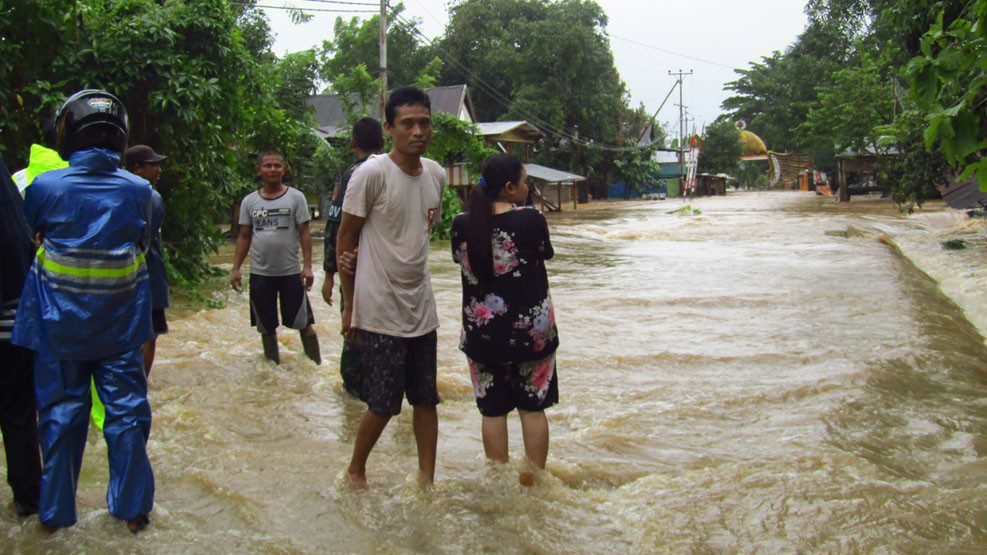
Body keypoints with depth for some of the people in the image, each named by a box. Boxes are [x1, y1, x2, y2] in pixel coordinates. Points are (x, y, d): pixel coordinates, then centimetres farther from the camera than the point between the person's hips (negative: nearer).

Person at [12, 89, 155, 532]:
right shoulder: (138, 190, -5)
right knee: (126, 409, 9)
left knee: (61, 413, 11)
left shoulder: (44, 187, -9)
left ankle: (56, 511, 21)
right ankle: (131, 506, 17)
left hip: (60, 324, 0)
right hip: (121, 324, 1)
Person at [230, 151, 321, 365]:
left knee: (303, 322, 1)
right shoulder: (249, 201, 6)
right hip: (260, 273, 3)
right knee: (266, 326, 11)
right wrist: (236, 269, 3)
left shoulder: (295, 197, 0)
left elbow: (304, 233, -2)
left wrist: (308, 266, -9)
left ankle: (316, 364, 13)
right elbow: (244, 237, 10)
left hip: (291, 272, -2)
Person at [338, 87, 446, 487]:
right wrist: (349, 307, -4)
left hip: (421, 309, 6)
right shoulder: (371, 173, -13)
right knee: (384, 405, 1)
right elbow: (346, 239, -7)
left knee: (427, 399, 10)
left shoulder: (436, 174, 6)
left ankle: (427, 480, 23)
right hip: (380, 312, -6)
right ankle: (355, 471, 26)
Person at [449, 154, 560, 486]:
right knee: (532, 408, 11)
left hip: (482, 331, 2)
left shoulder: (463, 225, -5)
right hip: (531, 328, -2)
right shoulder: (531, 220, -13)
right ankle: (534, 481, 20)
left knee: (493, 411, 11)